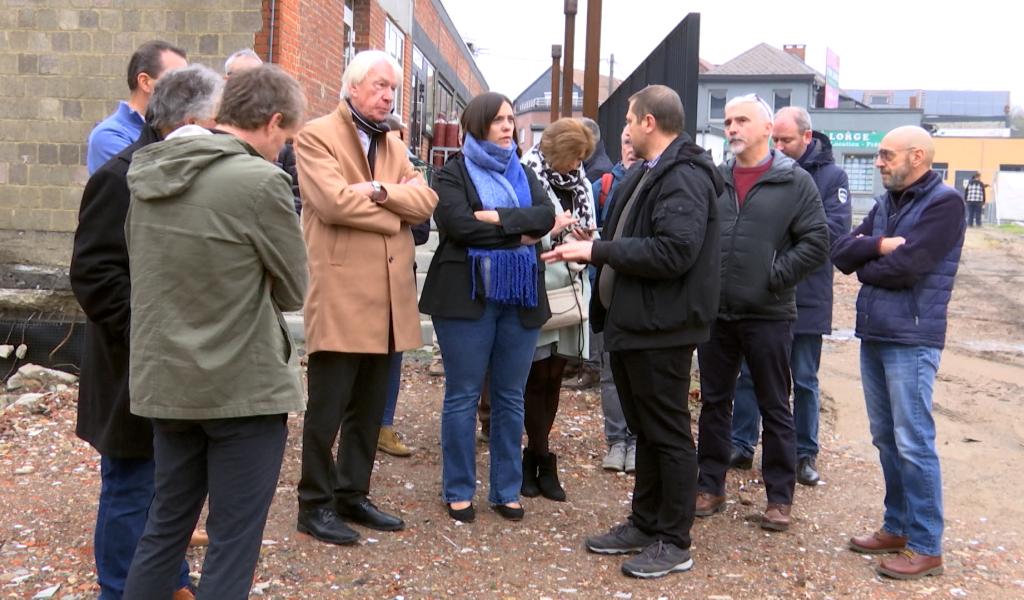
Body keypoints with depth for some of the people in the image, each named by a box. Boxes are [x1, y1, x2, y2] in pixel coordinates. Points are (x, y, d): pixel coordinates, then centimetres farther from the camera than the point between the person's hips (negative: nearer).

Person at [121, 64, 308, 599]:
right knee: (233, 539, 8)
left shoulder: (147, 173, 4)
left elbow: (144, 270, 15)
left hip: (164, 379, 7)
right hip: (244, 385, -6)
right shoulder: (261, 181, -18)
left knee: (166, 523, 21)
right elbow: (292, 291, -8)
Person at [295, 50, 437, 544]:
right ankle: (315, 504, 15)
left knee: (370, 407, 14)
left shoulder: (394, 146, 19)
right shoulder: (317, 136, -3)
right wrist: (396, 209, -6)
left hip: (388, 293, 7)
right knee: (327, 407, 1)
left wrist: (380, 191, -14)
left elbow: (425, 201, 4)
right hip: (340, 291, -7)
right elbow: (333, 200, -19)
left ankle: (353, 494, 27)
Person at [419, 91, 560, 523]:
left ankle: (506, 490, 20)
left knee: (510, 398, 9)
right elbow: (459, 224, -15)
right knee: (463, 397, 2)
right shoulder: (452, 173, 2)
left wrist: (498, 218, -15)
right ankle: (458, 491, 14)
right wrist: (522, 232, -10)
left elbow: (547, 215, -2)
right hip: (468, 296, -4)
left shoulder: (523, 174, 16)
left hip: (520, 297, 5)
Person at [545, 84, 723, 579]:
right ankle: (645, 524, 30)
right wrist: (587, 251, 7)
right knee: (644, 431, 17)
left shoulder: (684, 177, -15)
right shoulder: (645, 175, 17)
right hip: (630, 321, 10)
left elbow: (673, 251, -26)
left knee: (668, 435, 1)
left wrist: (598, 250, -19)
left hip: (660, 327, -10)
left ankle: (674, 542, 13)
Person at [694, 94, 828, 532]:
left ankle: (780, 497, 19)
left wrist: (774, 277, -12)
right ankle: (710, 486, 25)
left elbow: (816, 243, -7)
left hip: (768, 315, -4)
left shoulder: (795, 182, -2)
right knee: (714, 403, 12)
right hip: (715, 312, 4)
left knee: (775, 409, 7)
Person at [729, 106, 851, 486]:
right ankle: (741, 445, 22)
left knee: (804, 380, 10)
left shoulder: (831, 176, -2)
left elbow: (835, 230, -13)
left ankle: (806, 453, 22)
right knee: (749, 373, 10)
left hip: (806, 296, -2)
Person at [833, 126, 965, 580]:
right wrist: (878, 246, -13)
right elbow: (841, 252, 5)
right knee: (885, 438, 14)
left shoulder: (944, 203, -9)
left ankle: (925, 547, 8)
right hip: (874, 333, 8)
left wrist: (864, 266, -1)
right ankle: (897, 527, 27)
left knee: (913, 443, -3)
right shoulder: (885, 204, 14)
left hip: (911, 338, -8)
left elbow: (905, 267, -19)